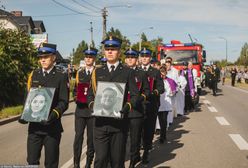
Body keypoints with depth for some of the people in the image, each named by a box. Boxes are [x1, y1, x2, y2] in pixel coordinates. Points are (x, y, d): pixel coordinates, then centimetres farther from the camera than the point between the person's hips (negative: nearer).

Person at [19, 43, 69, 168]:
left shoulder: (61, 77, -1)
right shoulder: (34, 75, 11)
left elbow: (64, 101, -7)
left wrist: (54, 114, -24)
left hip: (52, 126, -3)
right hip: (34, 126, 3)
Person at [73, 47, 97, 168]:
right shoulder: (79, 73, 14)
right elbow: (75, 89, 18)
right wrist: (76, 97, -1)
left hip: (93, 109, -2)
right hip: (80, 108, 2)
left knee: (91, 137, 6)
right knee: (78, 136, -4)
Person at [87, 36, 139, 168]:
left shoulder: (128, 72, 5)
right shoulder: (97, 72, 12)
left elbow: (134, 95, 2)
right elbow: (91, 94, 13)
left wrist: (128, 106, -17)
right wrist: (92, 104, -8)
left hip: (119, 121, -1)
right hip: (100, 122, 1)